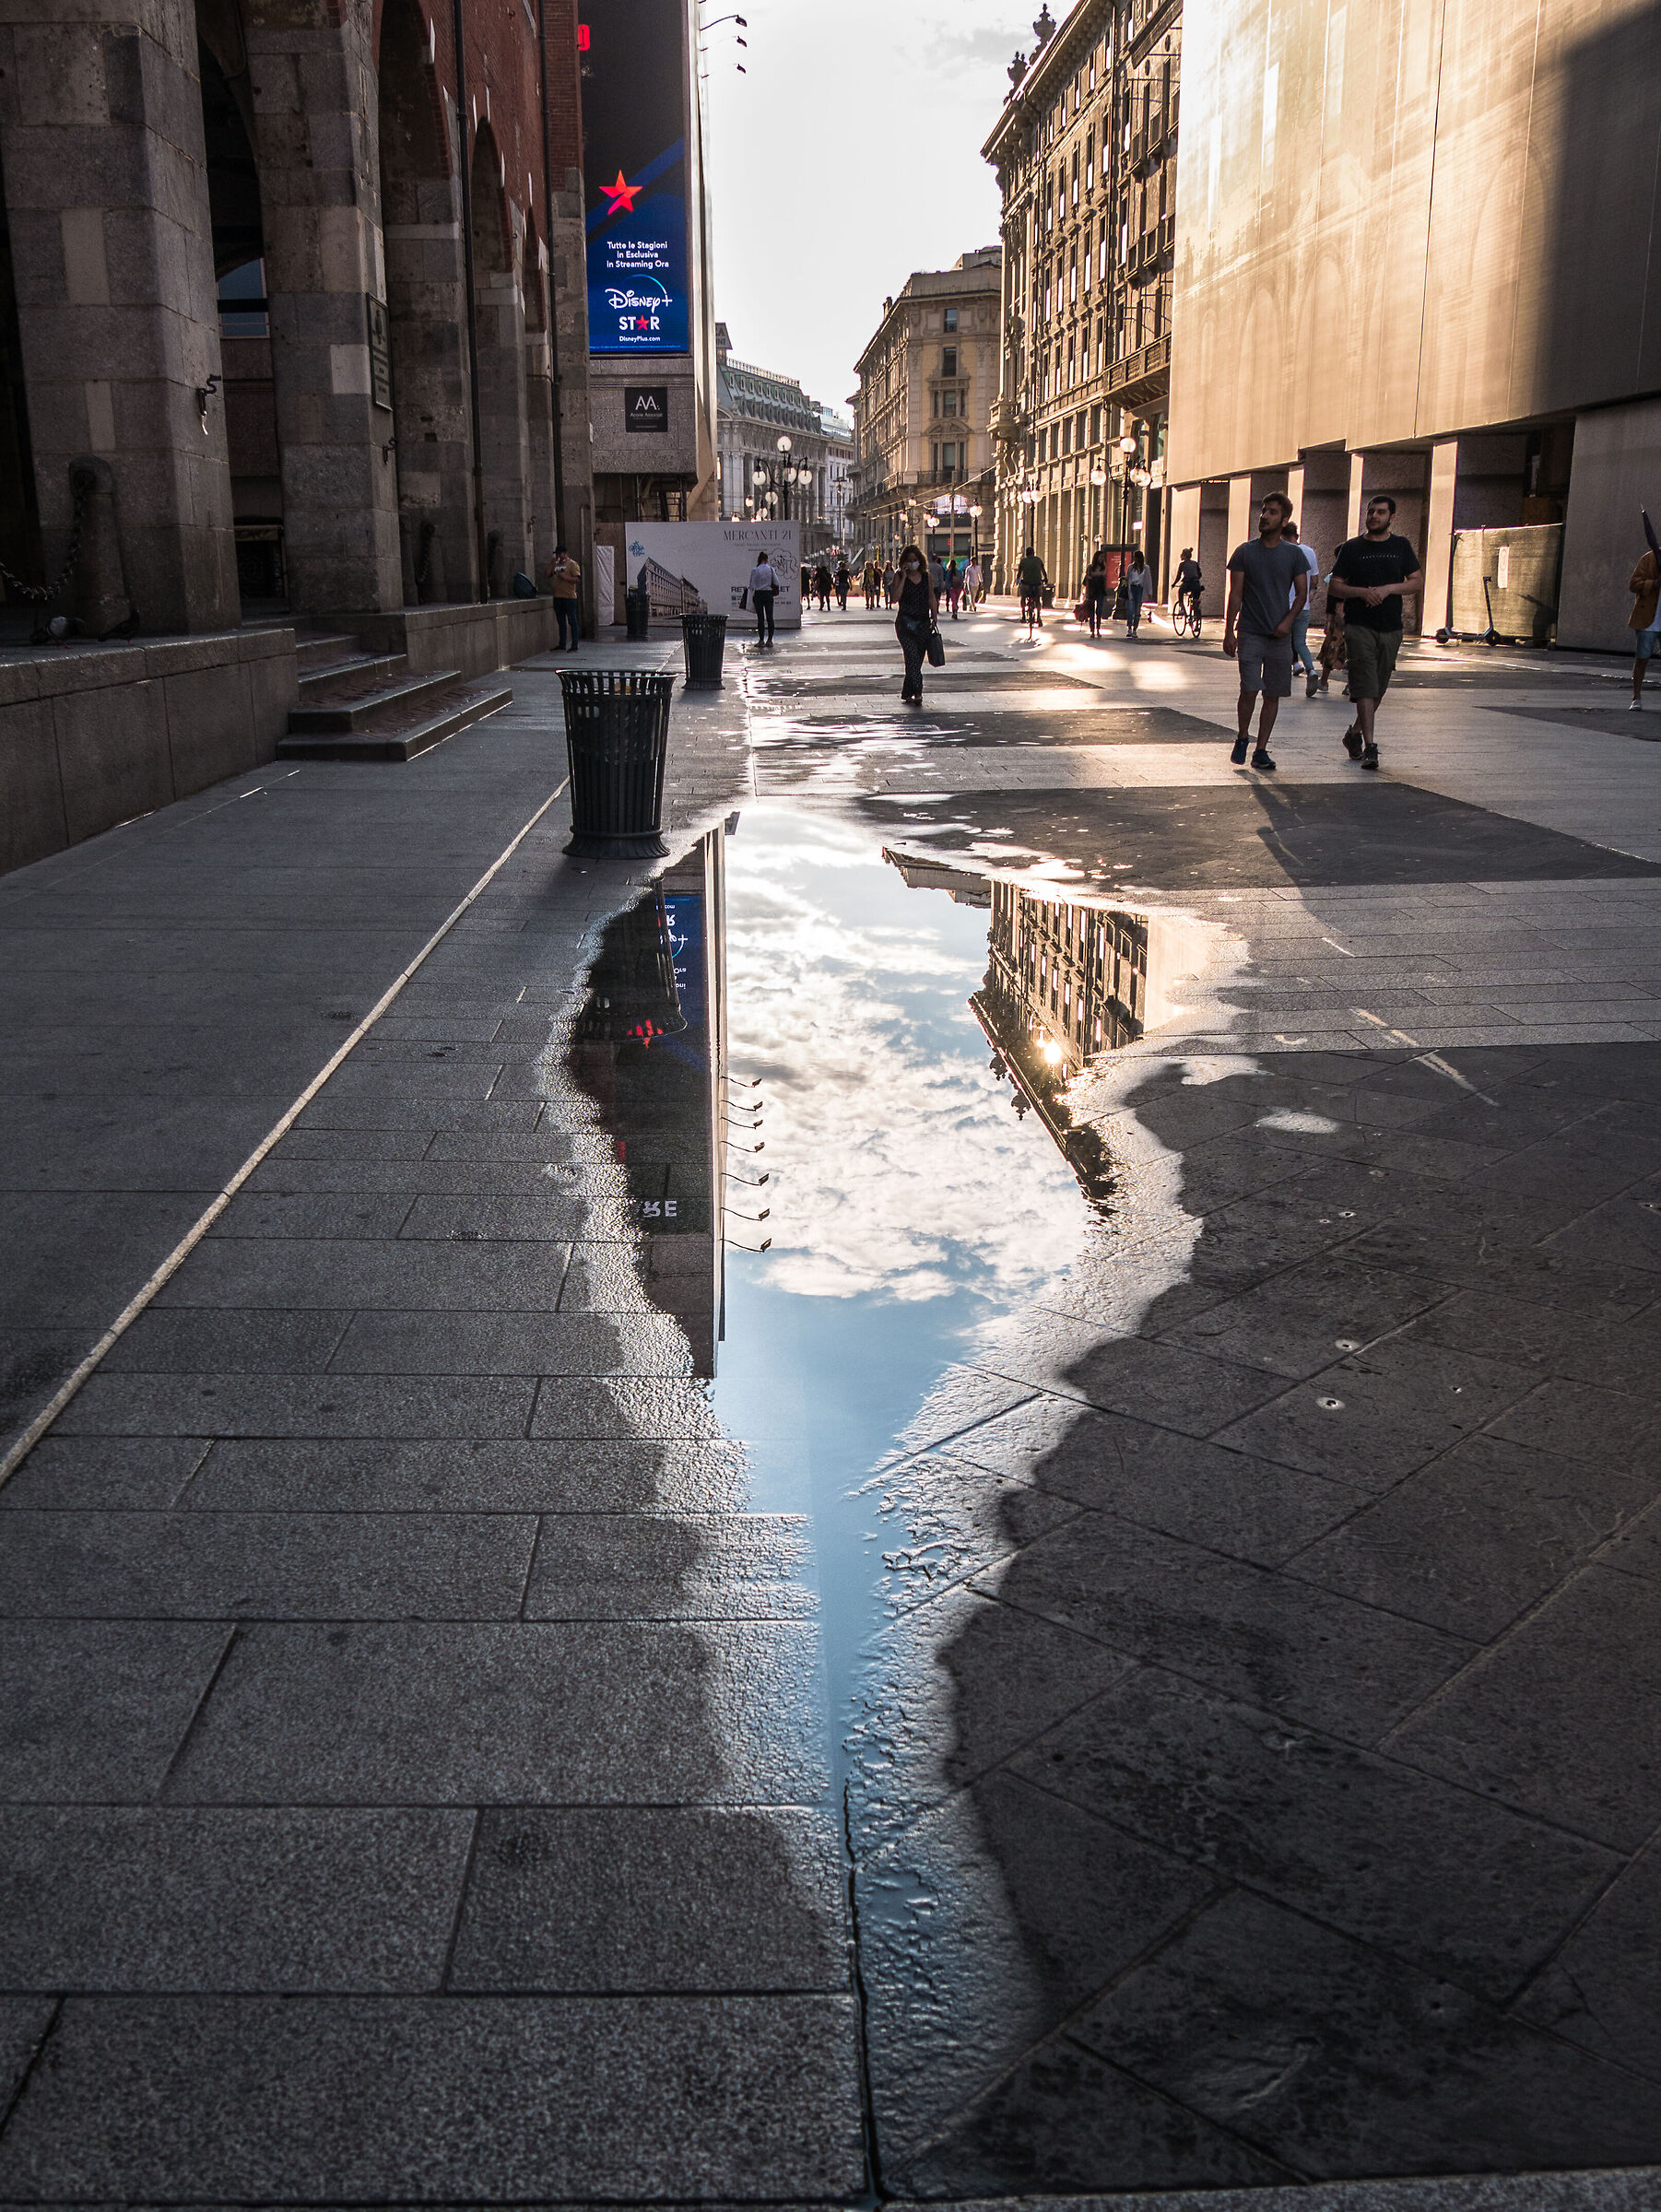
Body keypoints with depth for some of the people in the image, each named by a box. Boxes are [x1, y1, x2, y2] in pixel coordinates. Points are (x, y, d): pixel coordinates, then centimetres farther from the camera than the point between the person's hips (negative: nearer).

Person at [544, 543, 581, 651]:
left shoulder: (572, 564, -3)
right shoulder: (555, 565, 17)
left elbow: (578, 579, -13)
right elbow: (546, 574, 8)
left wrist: (565, 577, -19)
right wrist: (552, 563, 2)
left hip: (569, 597, -7)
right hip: (557, 597, 7)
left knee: (572, 621, -5)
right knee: (561, 622, 12)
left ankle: (574, 646, -5)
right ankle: (562, 645, 17)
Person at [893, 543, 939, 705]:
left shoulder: (927, 577, 10)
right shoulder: (900, 577, 1)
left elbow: (932, 598, 14)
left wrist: (934, 616, 3)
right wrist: (904, 577, -13)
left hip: (923, 623, 4)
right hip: (905, 623, -4)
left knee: (918, 659, 6)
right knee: (912, 655, -19)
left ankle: (907, 693, 18)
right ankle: (917, 692, -26)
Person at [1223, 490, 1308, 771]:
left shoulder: (1294, 554, 6)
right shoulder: (1244, 552, 3)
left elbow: (1302, 592, 8)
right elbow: (1235, 595, 3)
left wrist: (1288, 620, -8)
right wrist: (1228, 632, -3)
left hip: (1280, 635, 2)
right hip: (1249, 632, -2)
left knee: (1273, 695, 2)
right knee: (1249, 690, -13)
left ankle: (1261, 750, 10)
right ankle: (1242, 738, 10)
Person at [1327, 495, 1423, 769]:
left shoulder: (1401, 546, 9)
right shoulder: (1353, 548, 5)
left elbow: (1418, 583, 6)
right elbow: (1334, 587, 3)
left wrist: (1389, 588, -11)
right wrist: (1362, 592, -15)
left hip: (1391, 628, 3)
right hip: (1359, 625, -3)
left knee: (1378, 689, 10)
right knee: (1365, 685, -14)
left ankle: (1355, 734, 31)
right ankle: (1370, 746, -17)